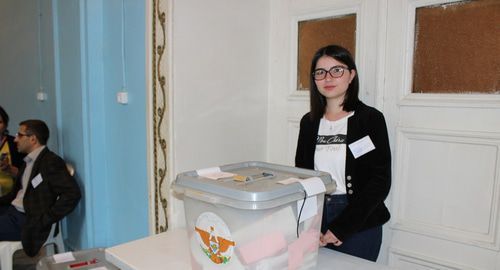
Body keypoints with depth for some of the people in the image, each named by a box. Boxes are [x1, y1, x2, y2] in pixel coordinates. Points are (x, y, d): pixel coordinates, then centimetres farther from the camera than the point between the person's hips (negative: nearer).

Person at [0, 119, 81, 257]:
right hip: (12, 211, 9)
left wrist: (44, 221, -21)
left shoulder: (51, 161, -15)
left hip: (27, 221, -9)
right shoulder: (29, 161, 14)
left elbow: (73, 194, -24)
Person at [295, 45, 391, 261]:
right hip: (314, 218, 4)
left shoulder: (370, 118, -8)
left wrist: (341, 227, -15)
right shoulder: (309, 121, 5)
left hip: (359, 224, -3)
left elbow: (380, 181, -11)